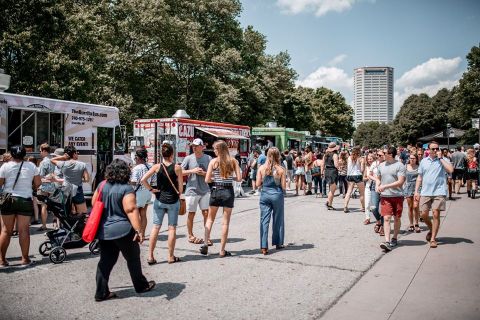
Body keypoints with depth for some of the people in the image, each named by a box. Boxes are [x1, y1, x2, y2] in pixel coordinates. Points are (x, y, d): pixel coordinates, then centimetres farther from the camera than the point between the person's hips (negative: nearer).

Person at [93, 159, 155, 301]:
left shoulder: (102, 185, 2)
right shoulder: (126, 189, -17)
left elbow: (93, 203, 13)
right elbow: (131, 210, -23)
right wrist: (138, 230, -24)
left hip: (103, 231, 6)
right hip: (122, 230, -6)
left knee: (105, 261, 12)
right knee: (133, 258, 12)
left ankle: (101, 293, 15)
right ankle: (141, 286, 27)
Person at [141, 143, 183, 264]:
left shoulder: (157, 166, -5)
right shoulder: (177, 167, -9)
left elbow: (143, 179, -12)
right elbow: (180, 186, -5)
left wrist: (151, 189, 0)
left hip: (159, 200, 2)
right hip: (173, 201, -2)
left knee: (156, 227, 8)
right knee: (172, 228, 6)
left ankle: (150, 256, 10)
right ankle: (171, 256, 14)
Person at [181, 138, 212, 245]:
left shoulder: (208, 158, 3)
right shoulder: (188, 158, 0)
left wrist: (203, 173, -12)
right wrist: (192, 171, -13)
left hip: (205, 190, 1)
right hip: (192, 190, -1)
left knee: (206, 213, -2)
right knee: (191, 214, 8)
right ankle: (190, 236, 23)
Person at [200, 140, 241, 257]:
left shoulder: (213, 161, -4)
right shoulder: (233, 161, -1)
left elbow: (207, 180, -6)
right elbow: (239, 178, -4)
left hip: (216, 191, 0)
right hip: (229, 191, 1)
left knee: (210, 219, 17)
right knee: (225, 222, 7)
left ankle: (205, 243, 5)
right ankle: (222, 250, 10)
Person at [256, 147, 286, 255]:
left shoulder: (262, 168, -3)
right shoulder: (281, 170, -7)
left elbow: (258, 183, 0)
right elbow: (284, 186, -6)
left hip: (265, 195, 1)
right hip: (277, 195, -1)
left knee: (264, 220, 2)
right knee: (278, 220, 15)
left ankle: (264, 246, -4)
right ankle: (278, 243, 27)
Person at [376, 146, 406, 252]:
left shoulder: (399, 165, -7)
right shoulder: (381, 165, 9)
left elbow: (400, 182, -14)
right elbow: (378, 178, 23)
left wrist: (385, 186, -16)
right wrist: (377, 186, 1)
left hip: (397, 196, -3)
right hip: (385, 196, 3)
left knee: (397, 218, 10)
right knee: (386, 218, -8)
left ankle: (395, 238, 28)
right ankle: (387, 241, -12)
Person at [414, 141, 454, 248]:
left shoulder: (443, 160, 1)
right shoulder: (424, 161, 11)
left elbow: (450, 170, -19)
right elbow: (420, 177, 14)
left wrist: (440, 158, -14)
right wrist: (416, 191, 8)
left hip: (439, 192, -3)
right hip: (425, 192, 3)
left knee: (436, 214, -5)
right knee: (424, 214, 5)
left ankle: (433, 238, 5)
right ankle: (432, 230, 33)